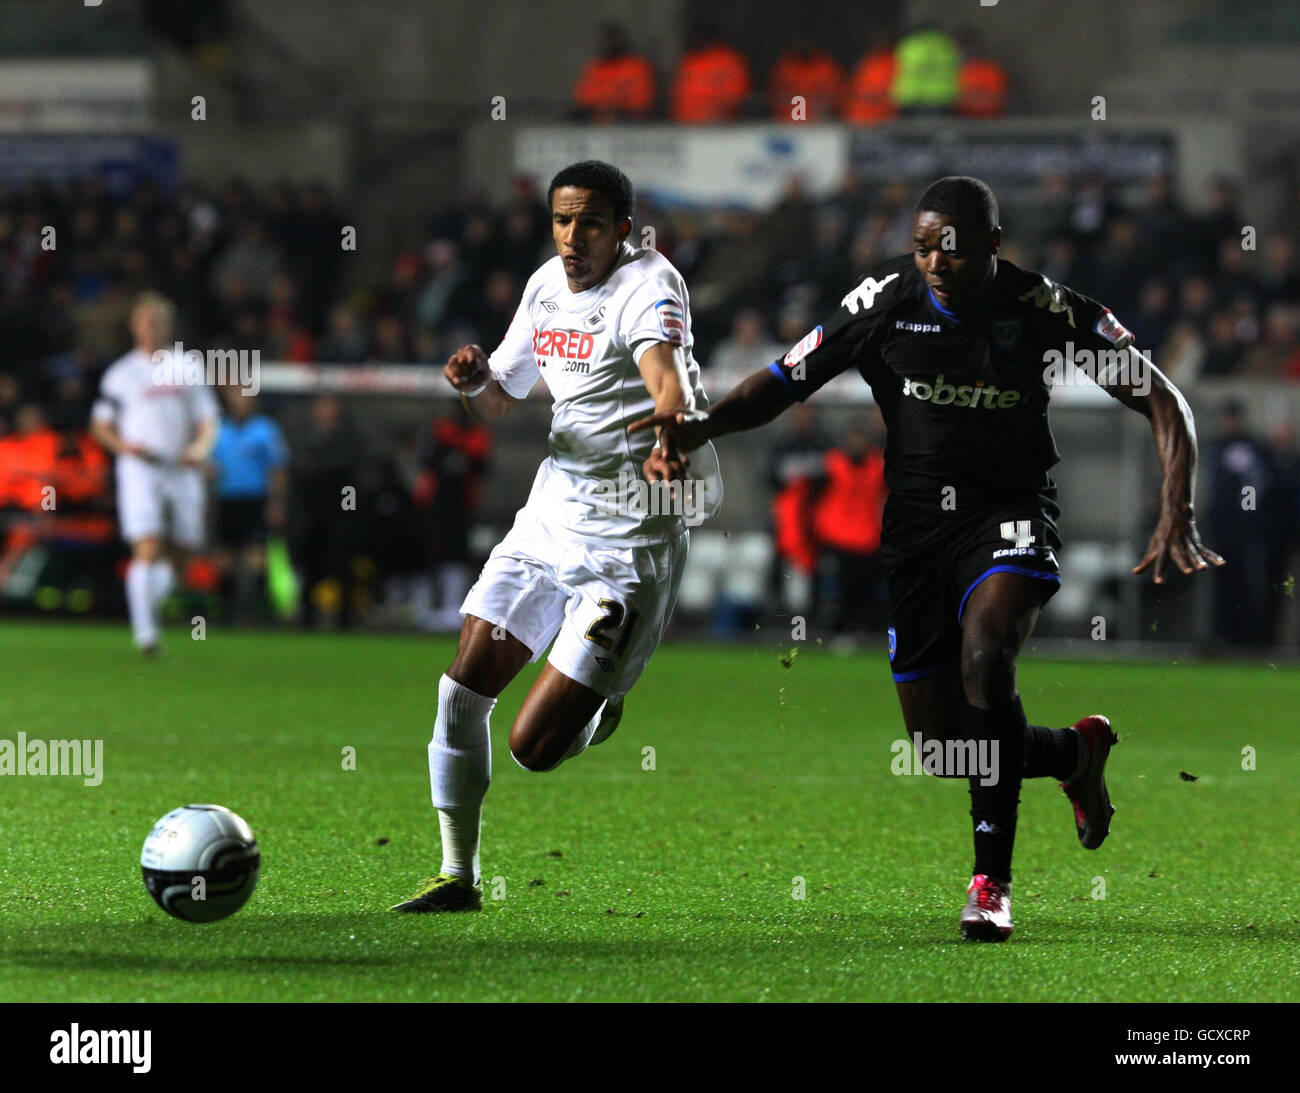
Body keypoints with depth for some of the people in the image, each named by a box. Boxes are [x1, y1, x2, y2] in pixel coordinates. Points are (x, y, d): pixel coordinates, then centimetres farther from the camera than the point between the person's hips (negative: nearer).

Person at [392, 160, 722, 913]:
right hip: (551, 515, 7)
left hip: (627, 542, -7)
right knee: (463, 689, 0)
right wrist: (474, 381, -4)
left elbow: (668, 377, -37)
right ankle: (458, 877, 15)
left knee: (535, 746, -8)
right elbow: (498, 405, 19)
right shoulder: (548, 286, 8)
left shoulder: (647, 287, -16)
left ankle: (605, 709, 27)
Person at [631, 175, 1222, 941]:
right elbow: (785, 383, -7)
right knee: (946, 750, 2)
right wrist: (702, 425, -26)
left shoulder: (1046, 309, -12)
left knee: (984, 652, -34)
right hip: (917, 524, 3)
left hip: (1010, 514, -3)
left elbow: (1163, 403, -8)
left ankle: (993, 883, -26)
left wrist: (1177, 519, -21)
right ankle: (1079, 751, 36)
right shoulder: (887, 299, -8)